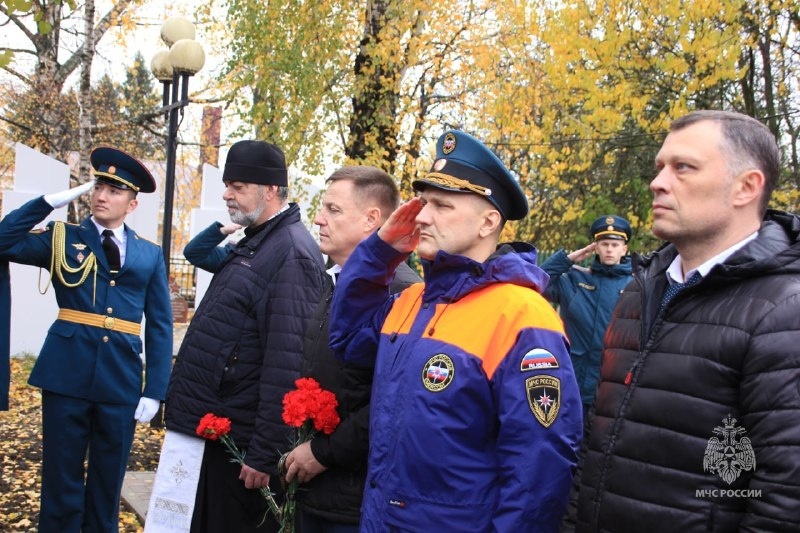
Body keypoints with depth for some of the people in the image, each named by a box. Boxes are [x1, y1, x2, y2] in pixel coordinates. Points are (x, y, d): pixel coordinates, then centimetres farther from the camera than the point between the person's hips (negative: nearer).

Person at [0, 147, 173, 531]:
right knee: (61, 481, 6)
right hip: (66, 377, -1)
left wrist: (154, 391, -1)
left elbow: (160, 327, 5)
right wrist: (54, 200, -10)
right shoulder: (62, 238, 7)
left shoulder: (149, 255, 7)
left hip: (121, 383, 1)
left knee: (107, 483, 13)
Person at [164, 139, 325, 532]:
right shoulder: (254, 243, 10)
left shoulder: (291, 253, -20)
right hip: (209, 428, 10)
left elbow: (285, 364, -25)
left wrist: (264, 454, -24)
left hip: (237, 442, -10)